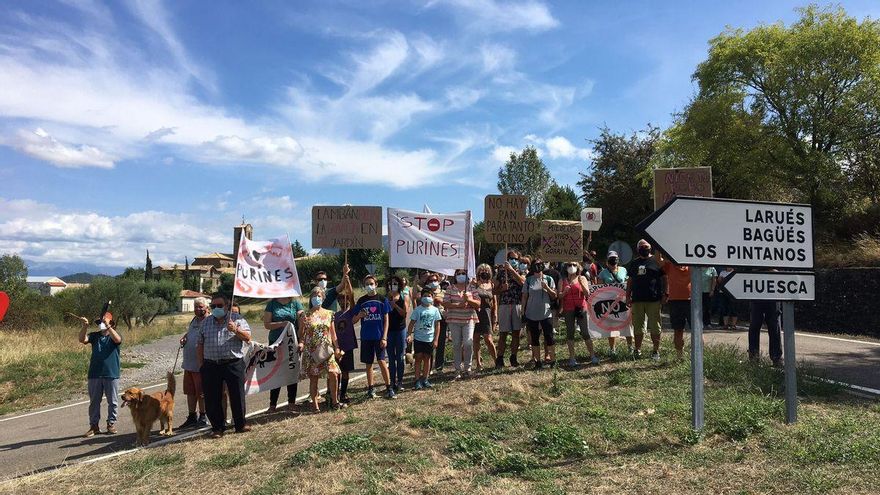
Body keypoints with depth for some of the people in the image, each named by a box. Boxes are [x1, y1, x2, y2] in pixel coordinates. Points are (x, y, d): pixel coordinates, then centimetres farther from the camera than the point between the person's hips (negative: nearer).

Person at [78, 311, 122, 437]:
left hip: (112, 375, -2)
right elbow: (82, 339, -11)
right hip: (94, 375, 3)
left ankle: (111, 424, 19)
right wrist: (85, 327, -27)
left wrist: (107, 326, -34)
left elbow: (118, 339, -25)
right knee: (94, 402, 9)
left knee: (113, 402, 6)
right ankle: (94, 426, 19)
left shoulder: (114, 336, -1)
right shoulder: (94, 336, 7)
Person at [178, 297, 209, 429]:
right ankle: (192, 417, 26)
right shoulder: (193, 320, 14)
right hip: (189, 363, 8)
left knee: (201, 393, 2)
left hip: (201, 364, -8)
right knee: (190, 392, 15)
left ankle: (203, 418, 15)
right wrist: (183, 338, 6)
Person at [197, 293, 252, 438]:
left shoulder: (237, 319, 3)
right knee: (212, 399, 4)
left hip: (233, 363, -3)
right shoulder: (206, 322, 12)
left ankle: (241, 424, 17)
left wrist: (236, 330, -22)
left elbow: (248, 337, -5)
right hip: (211, 366, 3)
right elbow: (200, 345, 15)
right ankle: (217, 427, 18)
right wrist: (201, 364, 10)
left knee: (237, 396, 2)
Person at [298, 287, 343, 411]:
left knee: (333, 374, -9)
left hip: (327, 350, 2)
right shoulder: (305, 315, 2)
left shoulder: (329, 314, 9)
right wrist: (301, 343, -15)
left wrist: (337, 348, 7)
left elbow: (333, 333, 12)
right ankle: (315, 405, 13)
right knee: (313, 378, 2)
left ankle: (335, 401, 8)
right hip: (311, 351, -1)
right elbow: (301, 334, 4)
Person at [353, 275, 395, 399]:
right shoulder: (361, 301, 5)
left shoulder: (382, 300, 0)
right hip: (366, 337, 2)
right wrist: (359, 316, -16)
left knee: (382, 362, -8)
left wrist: (384, 337, -9)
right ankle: (370, 389, 19)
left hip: (379, 337, -2)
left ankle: (389, 389, 2)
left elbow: (386, 320, -1)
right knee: (369, 363, 8)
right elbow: (353, 321, 8)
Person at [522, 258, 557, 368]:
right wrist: (523, 312, 3)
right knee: (534, 338, 5)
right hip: (531, 313, 1)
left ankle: (553, 359, 6)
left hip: (546, 313, -1)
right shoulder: (529, 280, 4)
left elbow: (554, 296, 4)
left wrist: (547, 288, -14)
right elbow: (524, 297, 7)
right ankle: (538, 360, 14)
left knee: (549, 337, -3)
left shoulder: (548, 279, 3)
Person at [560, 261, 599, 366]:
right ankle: (572, 358, 8)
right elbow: (559, 296, 4)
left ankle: (592, 356, 4)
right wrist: (564, 292, -16)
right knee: (570, 333, 3)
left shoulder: (582, 278, 4)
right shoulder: (563, 281, 7)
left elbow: (587, 294, -3)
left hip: (581, 308, -1)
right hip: (568, 310, 2)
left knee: (585, 332, -4)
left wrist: (581, 284, -17)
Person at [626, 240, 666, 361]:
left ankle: (656, 351, 11)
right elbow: (630, 281, 17)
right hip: (637, 300, 4)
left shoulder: (657, 261, 1)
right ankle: (637, 350, 19)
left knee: (655, 327, 3)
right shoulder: (634, 263, 14)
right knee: (638, 327, 10)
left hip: (653, 300, -4)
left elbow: (664, 279, 0)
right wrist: (628, 296, 11)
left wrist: (664, 294, -7)